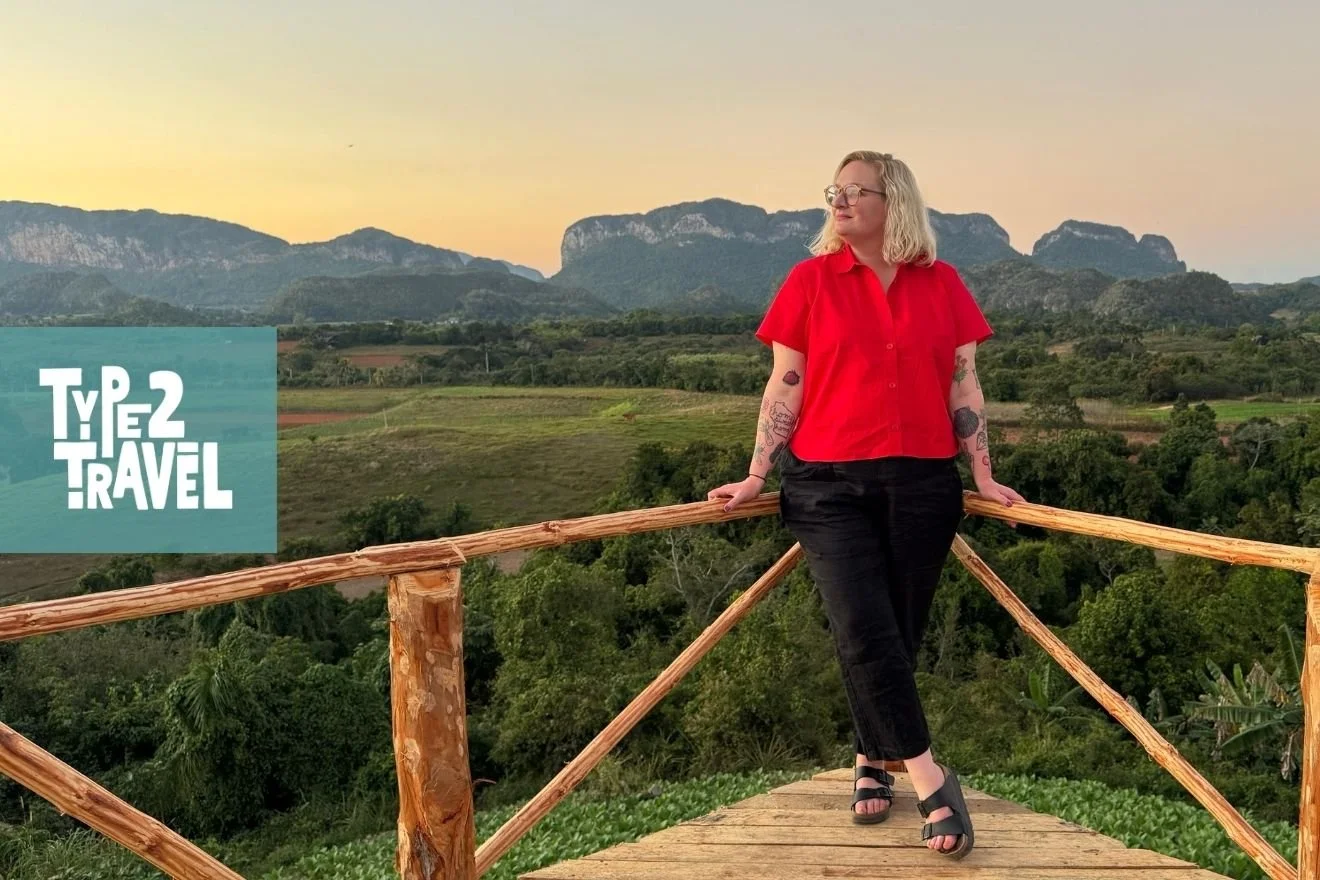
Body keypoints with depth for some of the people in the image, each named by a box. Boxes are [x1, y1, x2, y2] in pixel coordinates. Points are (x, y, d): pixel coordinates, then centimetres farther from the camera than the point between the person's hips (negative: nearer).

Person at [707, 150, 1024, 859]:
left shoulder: (942, 283, 7)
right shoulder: (809, 280, 4)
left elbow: (964, 387, 9)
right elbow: (784, 385, 3)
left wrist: (984, 478, 5)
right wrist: (756, 476, -2)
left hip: (922, 484, 2)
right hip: (828, 485, -1)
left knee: (900, 633, 7)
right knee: (863, 633, -12)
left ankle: (871, 763, 27)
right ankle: (931, 780, 1)